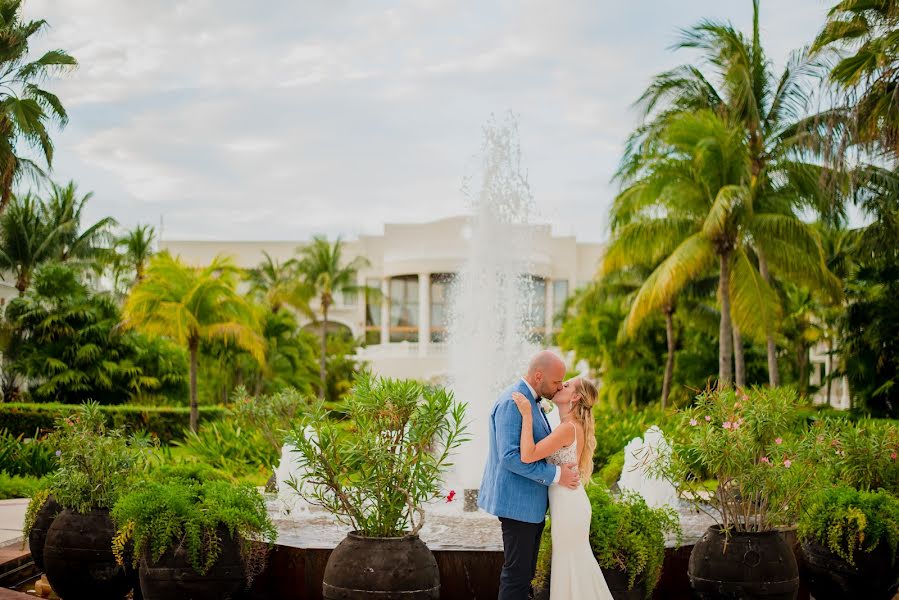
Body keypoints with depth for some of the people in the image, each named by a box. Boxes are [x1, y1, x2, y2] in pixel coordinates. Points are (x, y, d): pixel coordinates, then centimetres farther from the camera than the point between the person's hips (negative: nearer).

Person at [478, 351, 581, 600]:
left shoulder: (529, 400, 12)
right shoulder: (512, 402, -19)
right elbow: (510, 457, -26)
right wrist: (556, 474, -22)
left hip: (531, 502, 10)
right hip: (517, 501, -10)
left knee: (525, 571, 15)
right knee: (518, 572, -5)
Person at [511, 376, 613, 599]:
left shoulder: (567, 429, -22)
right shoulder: (576, 426, 7)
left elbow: (527, 456, -31)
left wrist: (527, 415, -27)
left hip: (568, 505, -9)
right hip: (571, 502, 9)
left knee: (569, 566, 4)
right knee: (580, 562, 20)